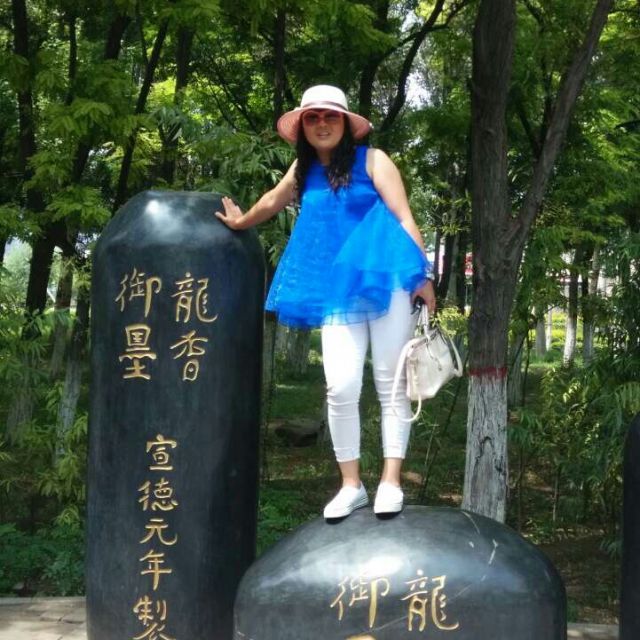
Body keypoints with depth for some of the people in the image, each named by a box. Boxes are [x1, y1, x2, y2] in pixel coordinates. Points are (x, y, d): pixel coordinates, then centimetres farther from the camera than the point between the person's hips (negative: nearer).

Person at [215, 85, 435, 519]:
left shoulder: (371, 160, 2)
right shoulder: (304, 170, 14)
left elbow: (404, 217, -5)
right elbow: (273, 202, 35)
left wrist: (422, 275, -13)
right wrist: (242, 223, 51)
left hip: (386, 282, -3)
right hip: (337, 292, 3)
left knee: (391, 385, 0)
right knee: (341, 388, -6)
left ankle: (391, 482, 5)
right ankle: (351, 485, 6)